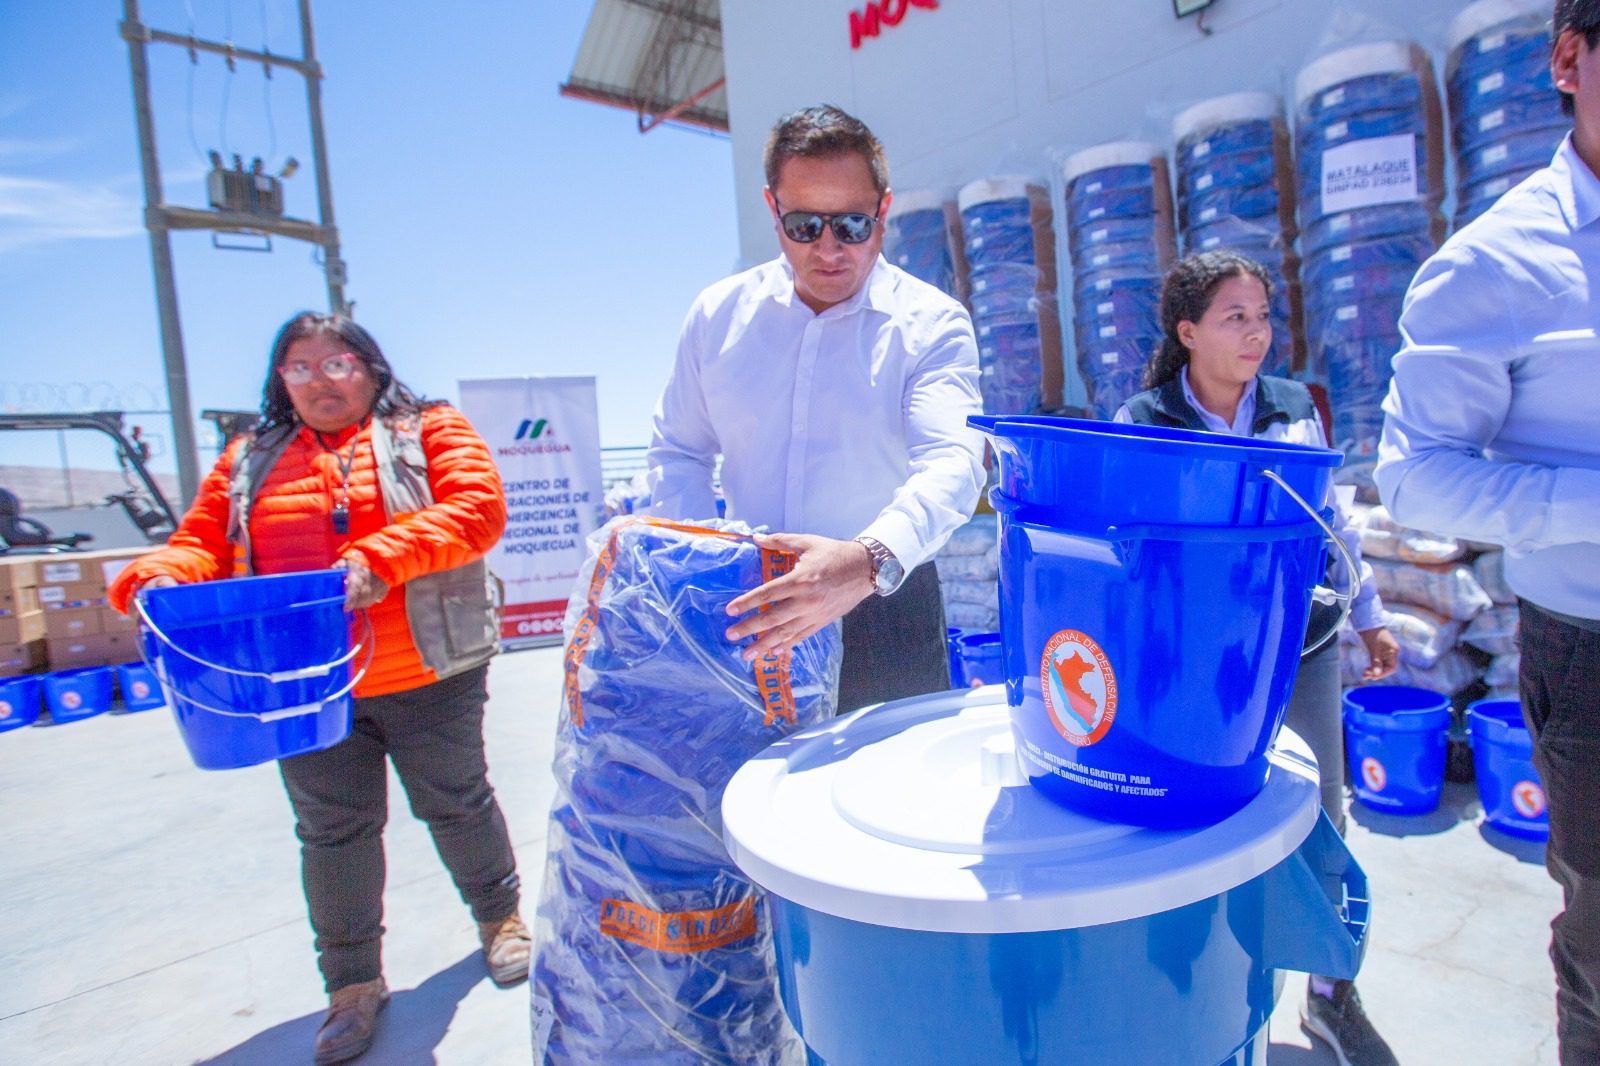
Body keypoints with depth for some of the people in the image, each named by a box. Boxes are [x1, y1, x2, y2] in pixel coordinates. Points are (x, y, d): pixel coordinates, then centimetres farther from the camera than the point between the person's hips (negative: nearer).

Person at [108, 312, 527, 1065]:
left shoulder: (429, 431, 2)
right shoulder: (250, 460, 14)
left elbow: (479, 507, -13)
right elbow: (202, 544, 10)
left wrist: (379, 560, -25)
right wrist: (159, 578, -14)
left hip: (429, 679, -3)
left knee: (456, 805, 12)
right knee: (331, 833, 12)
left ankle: (500, 916, 38)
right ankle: (353, 982, 32)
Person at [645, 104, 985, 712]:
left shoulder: (933, 325, -7)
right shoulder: (719, 313, 4)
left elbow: (950, 464, -22)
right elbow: (677, 451, 11)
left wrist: (869, 561, -42)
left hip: (883, 612, -2)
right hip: (745, 616, 3)